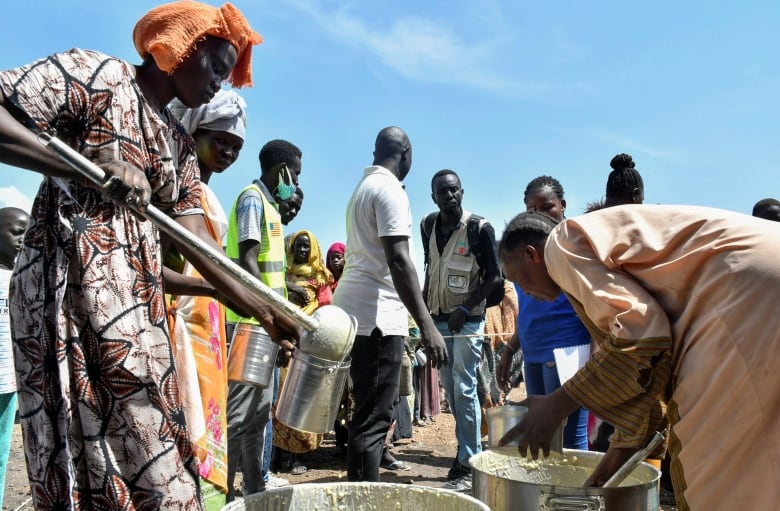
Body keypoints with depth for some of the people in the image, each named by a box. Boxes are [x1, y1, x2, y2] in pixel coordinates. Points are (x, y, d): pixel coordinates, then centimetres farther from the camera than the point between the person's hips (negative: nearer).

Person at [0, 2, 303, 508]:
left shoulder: (178, 142, 17)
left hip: (139, 304, 7)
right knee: (82, 458, -2)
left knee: (147, 451, 9)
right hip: (69, 284, -7)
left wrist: (269, 314, 7)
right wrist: (89, 169, -27)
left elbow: (197, 245, 11)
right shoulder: (96, 75, -3)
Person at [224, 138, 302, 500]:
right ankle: (224, 494, 3)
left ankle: (255, 490, 23)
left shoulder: (270, 205, 19)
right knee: (238, 414, -5)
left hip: (264, 324, 10)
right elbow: (247, 262, -19)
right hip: (250, 323, -10)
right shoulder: (252, 199, -9)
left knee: (259, 413, 13)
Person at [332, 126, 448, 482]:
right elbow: (398, 260, -22)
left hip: (355, 310, 10)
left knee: (368, 413, 17)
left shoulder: (363, 187, 18)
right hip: (376, 315, -10)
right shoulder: (390, 190, -10)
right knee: (373, 418, -7)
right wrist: (427, 325, -25)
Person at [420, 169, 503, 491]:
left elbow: (494, 277, -9)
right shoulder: (428, 226, 6)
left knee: (464, 390, -6)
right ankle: (470, 450, 24)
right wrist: (424, 302, 9)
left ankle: (468, 465, 1)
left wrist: (465, 309, -17)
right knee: (450, 389, 11)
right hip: (438, 318, 6)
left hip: (467, 320, -6)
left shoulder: (481, 228, -10)